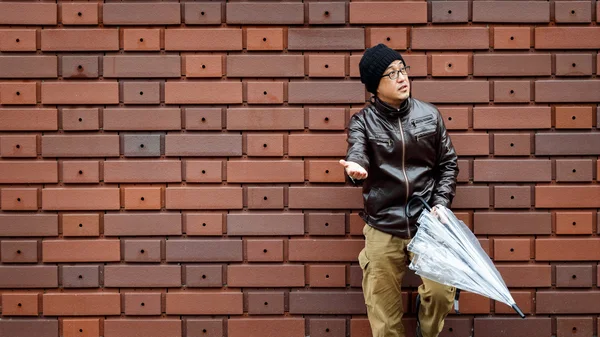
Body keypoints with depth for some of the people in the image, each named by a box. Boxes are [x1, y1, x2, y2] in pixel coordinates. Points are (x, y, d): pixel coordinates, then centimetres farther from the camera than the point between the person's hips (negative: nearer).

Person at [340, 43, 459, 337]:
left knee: (441, 293, -6)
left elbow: (448, 164, 10)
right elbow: (357, 156, -21)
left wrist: (441, 204, -3)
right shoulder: (362, 121, -3)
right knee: (383, 306, 5)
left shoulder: (429, 115, 3)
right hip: (383, 229, -1)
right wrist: (356, 168, -46)